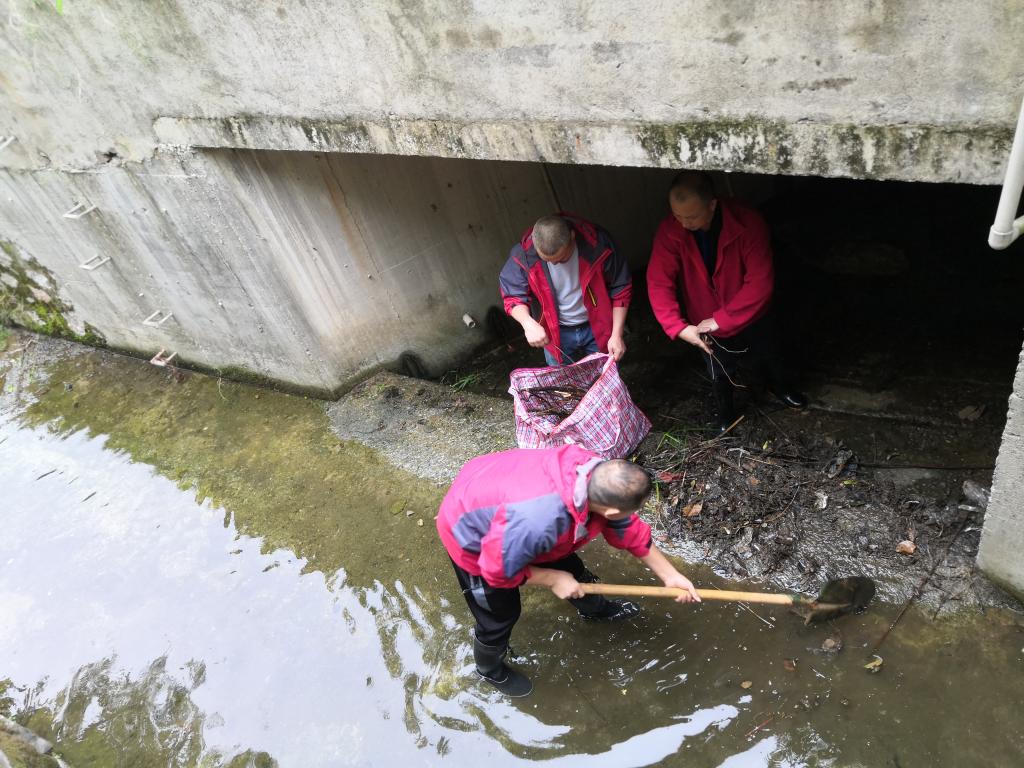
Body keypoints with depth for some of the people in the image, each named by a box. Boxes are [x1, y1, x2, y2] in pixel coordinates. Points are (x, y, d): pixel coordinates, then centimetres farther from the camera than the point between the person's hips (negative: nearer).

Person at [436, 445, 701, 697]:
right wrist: (553, 579, -17)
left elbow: (631, 532, -5)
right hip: (472, 535, -7)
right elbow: (498, 569, -28)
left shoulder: (597, 474, -23)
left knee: (569, 567, 22)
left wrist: (670, 576, 0)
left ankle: (596, 608, 54)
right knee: (500, 615, 10)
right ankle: (490, 669, 43)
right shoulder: (537, 522, -46)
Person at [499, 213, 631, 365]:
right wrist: (528, 323, -34)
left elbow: (620, 289, -15)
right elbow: (513, 295, -13)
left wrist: (617, 335, -18)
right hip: (556, 333, 1)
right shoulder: (524, 255, -25)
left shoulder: (597, 244, -27)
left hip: (597, 328, 0)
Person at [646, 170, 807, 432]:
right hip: (707, 325, 1)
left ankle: (781, 389, 62)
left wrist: (720, 320, -34)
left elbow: (760, 283, -33)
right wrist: (679, 327, -31)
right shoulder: (670, 231, -26)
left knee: (769, 359, 29)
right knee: (719, 374, 25)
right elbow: (659, 283, -22)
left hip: (752, 318, 0)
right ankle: (724, 413, 56)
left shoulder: (748, 224, -33)